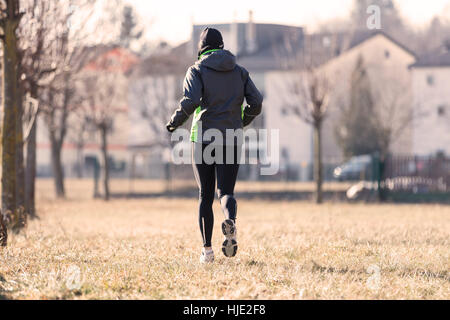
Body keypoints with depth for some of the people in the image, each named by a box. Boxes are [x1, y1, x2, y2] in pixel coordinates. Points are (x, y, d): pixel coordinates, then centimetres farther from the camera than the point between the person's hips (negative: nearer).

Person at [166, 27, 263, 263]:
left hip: (203, 139, -1)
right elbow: (256, 103, 3)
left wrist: (175, 121, 0)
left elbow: (190, 101, -15)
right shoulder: (239, 72, 10)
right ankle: (230, 221, -32)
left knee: (205, 196, 8)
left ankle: (207, 249, 5)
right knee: (226, 192, 2)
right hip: (231, 140, 2)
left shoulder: (197, 70, 1)